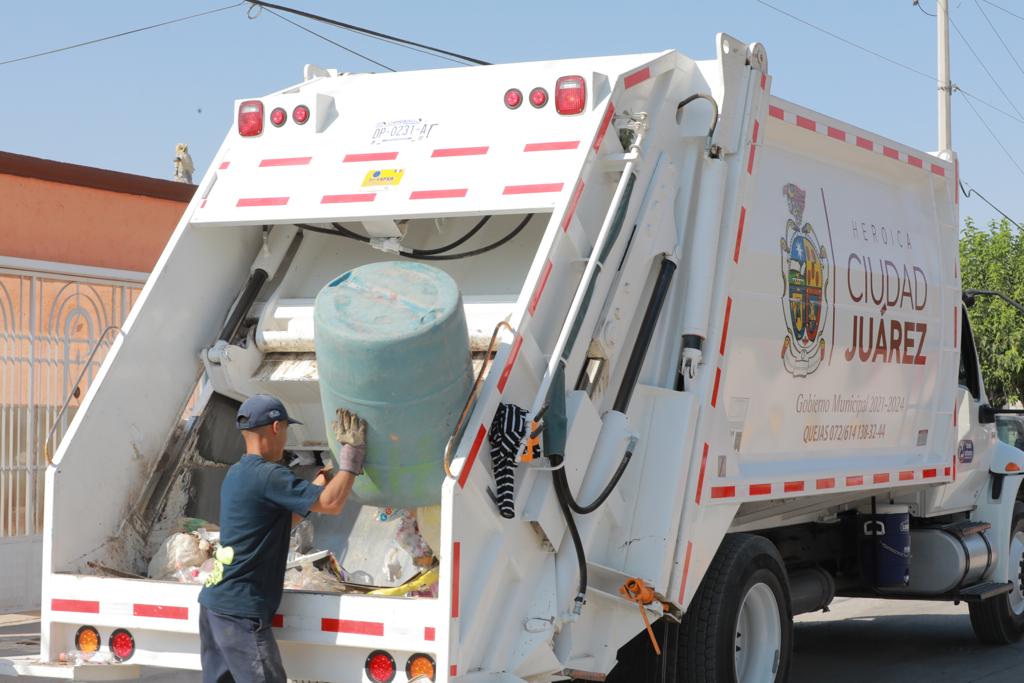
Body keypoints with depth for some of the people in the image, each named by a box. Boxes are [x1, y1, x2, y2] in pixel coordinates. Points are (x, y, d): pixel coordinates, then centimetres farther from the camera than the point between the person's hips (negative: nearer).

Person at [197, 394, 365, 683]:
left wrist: (315, 488, 20)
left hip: (213, 602, 10)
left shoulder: (236, 473, 14)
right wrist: (352, 453, -10)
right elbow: (333, 504, -19)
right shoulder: (268, 475, -15)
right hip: (240, 613, -9)